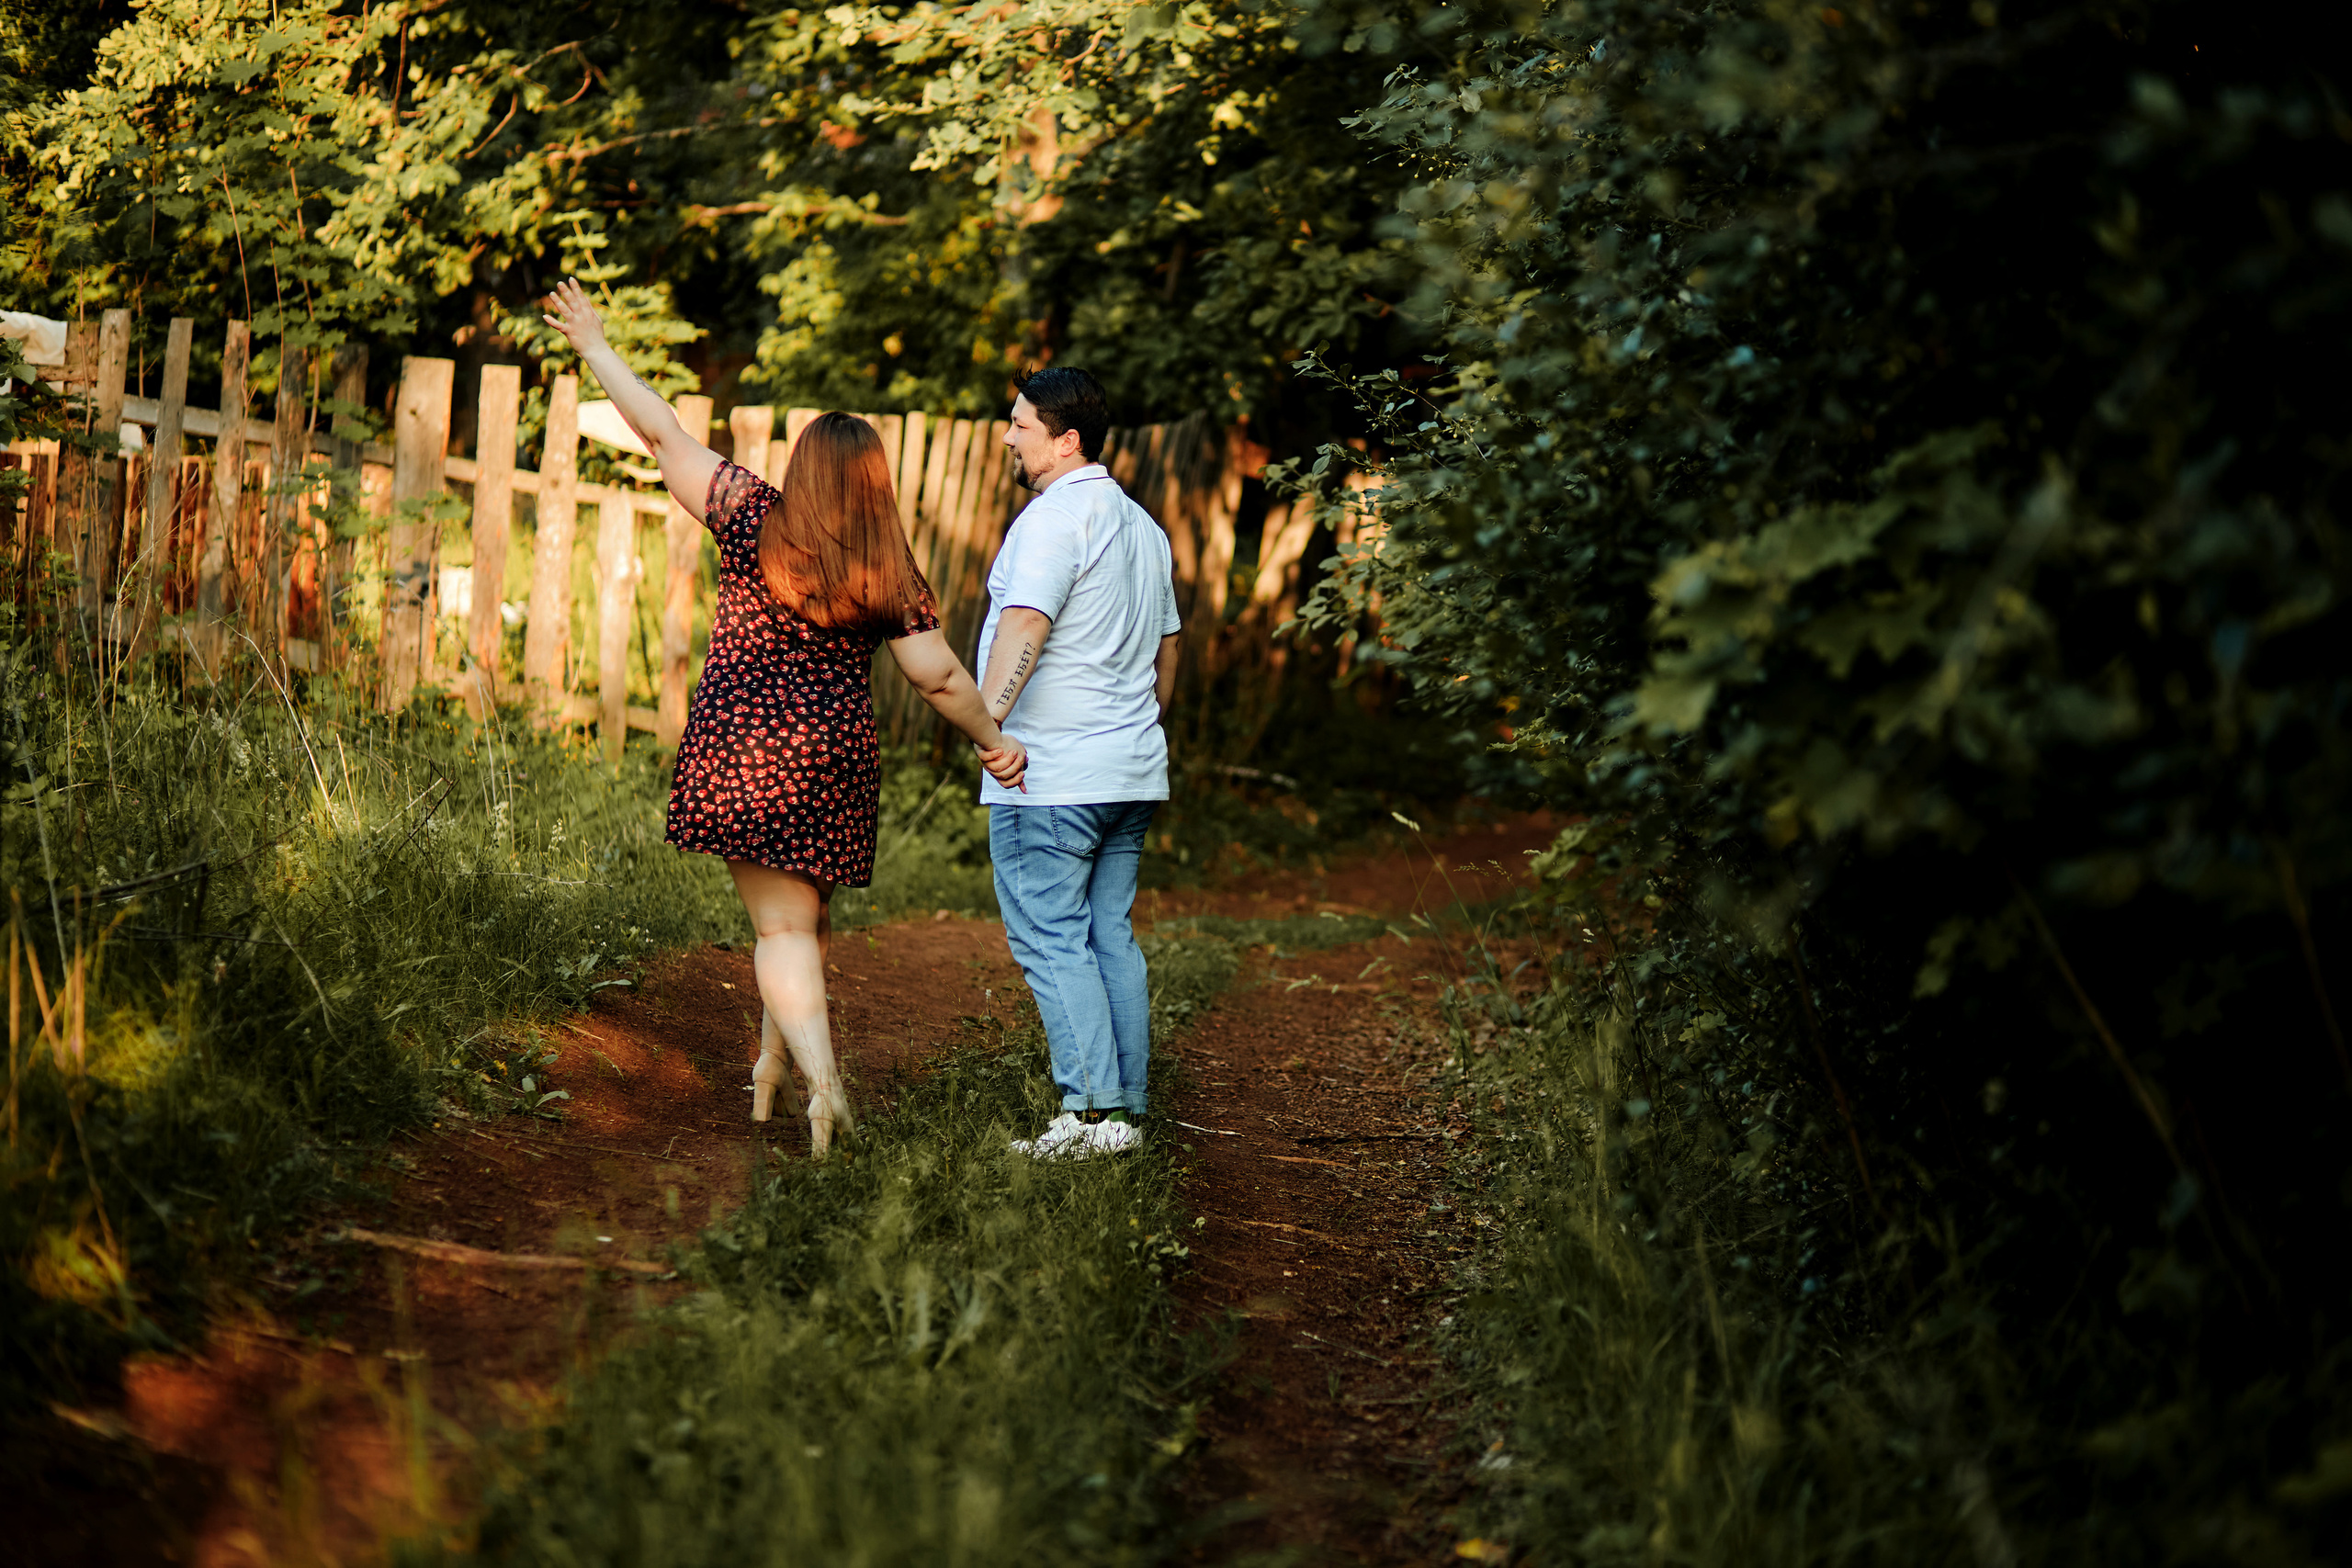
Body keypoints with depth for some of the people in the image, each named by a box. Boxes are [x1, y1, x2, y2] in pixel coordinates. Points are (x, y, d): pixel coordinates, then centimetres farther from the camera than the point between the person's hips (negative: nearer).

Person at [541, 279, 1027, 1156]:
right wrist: (994, 743, 14)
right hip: (837, 759, 2)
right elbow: (940, 676, -2)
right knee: (808, 915, 21)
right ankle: (773, 1065, 30)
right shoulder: (890, 576, -1)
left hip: (744, 757, -2)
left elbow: (664, 437, -1)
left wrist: (594, 346, 8)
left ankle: (821, 1082, -18)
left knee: (782, 926, -2)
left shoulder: (755, 523, -6)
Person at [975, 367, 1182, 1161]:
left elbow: (1025, 627, -28)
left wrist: (986, 716, -37)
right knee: (1111, 935, 11)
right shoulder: (1141, 524, 17)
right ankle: (1126, 1107, 12)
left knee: (1050, 937, -7)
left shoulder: (1053, 518, -13)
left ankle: (1093, 1109, -12)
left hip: (1051, 776, -9)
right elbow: (1167, 648, 25)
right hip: (1129, 771, 9)